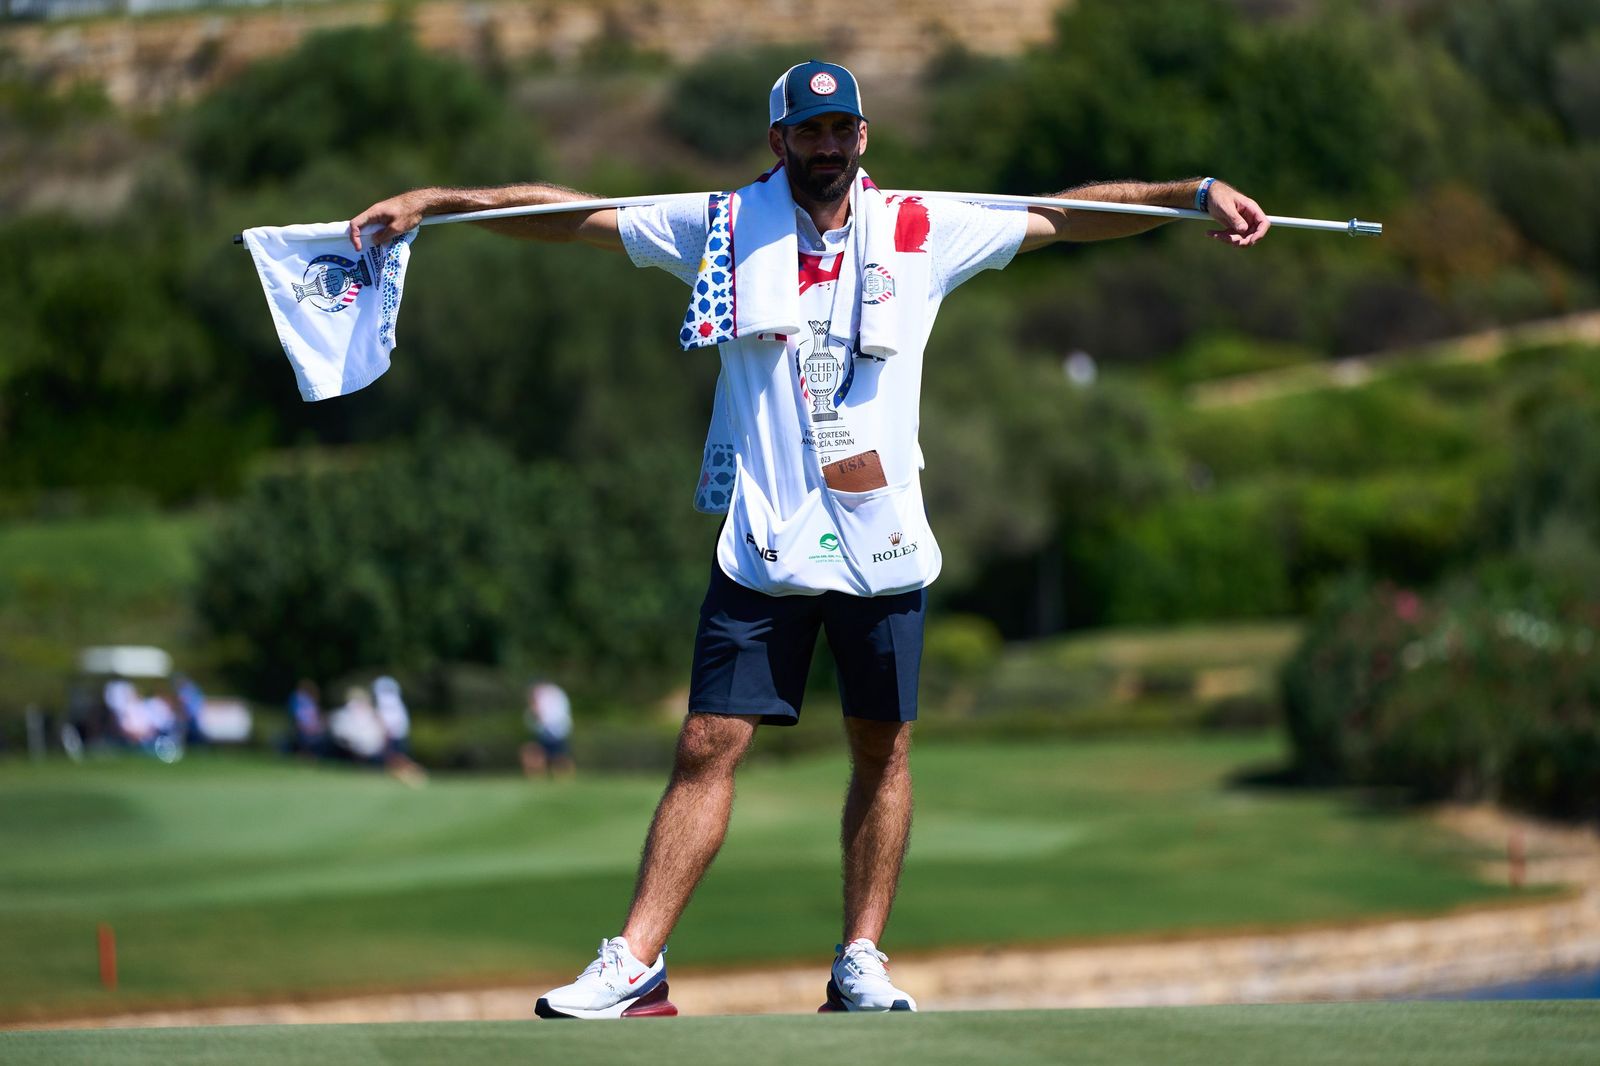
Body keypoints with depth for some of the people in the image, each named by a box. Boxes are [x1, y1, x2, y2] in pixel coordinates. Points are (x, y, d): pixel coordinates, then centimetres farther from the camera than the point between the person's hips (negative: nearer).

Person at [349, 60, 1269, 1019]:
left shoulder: (922, 230, 3)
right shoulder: (725, 227, 2)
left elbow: (1069, 218, 4)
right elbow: (570, 216, 2)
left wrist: (1197, 192, -5)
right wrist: (432, 202, -4)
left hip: (882, 545, 1)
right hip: (763, 544, -1)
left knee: (884, 751, 5)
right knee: (708, 748, -6)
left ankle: (861, 964, 15)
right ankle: (635, 968, -5)